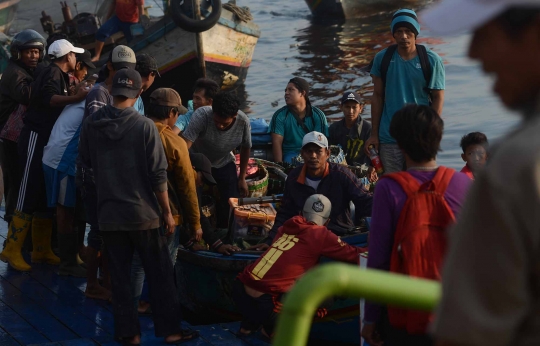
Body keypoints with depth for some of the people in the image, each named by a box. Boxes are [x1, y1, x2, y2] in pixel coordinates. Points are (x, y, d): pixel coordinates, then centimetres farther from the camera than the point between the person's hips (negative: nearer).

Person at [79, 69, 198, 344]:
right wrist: (167, 212, -3)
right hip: (143, 212, -3)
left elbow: (86, 160, 13)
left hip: (109, 213, 3)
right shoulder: (145, 126, -14)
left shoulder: (91, 124, -4)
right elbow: (158, 174, -12)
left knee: (119, 275, 11)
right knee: (159, 274, 9)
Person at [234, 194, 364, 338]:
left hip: (240, 289, 7)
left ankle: (248, 324, 30)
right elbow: (353, 255, 9)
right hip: (264, 301, -7)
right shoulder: (320, 235, 1)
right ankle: (273, 327, 5)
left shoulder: (286, 227, 18)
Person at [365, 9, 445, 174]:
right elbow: (378, 96, 7)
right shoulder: (382, 58, 2)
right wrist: (374, 134, 5)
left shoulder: (431, 60, -3)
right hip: (389, 137, 2)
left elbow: (438, 98, -1)